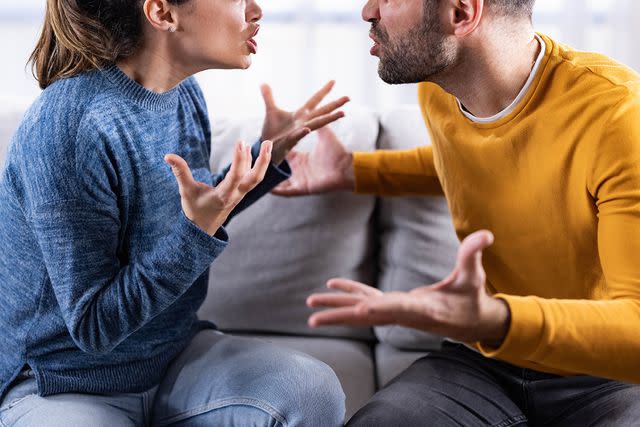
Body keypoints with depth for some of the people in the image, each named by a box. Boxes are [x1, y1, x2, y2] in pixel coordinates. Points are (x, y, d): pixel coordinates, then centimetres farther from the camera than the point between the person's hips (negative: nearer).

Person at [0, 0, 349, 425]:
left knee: (315, 392, -17)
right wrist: (198, 227, -31)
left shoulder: (184, 92, -2)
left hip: (172, 354, 6)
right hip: (58, 386, -6)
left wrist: (270, 154, 6)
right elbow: (94, 327, -21)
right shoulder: (68, 126, -25)